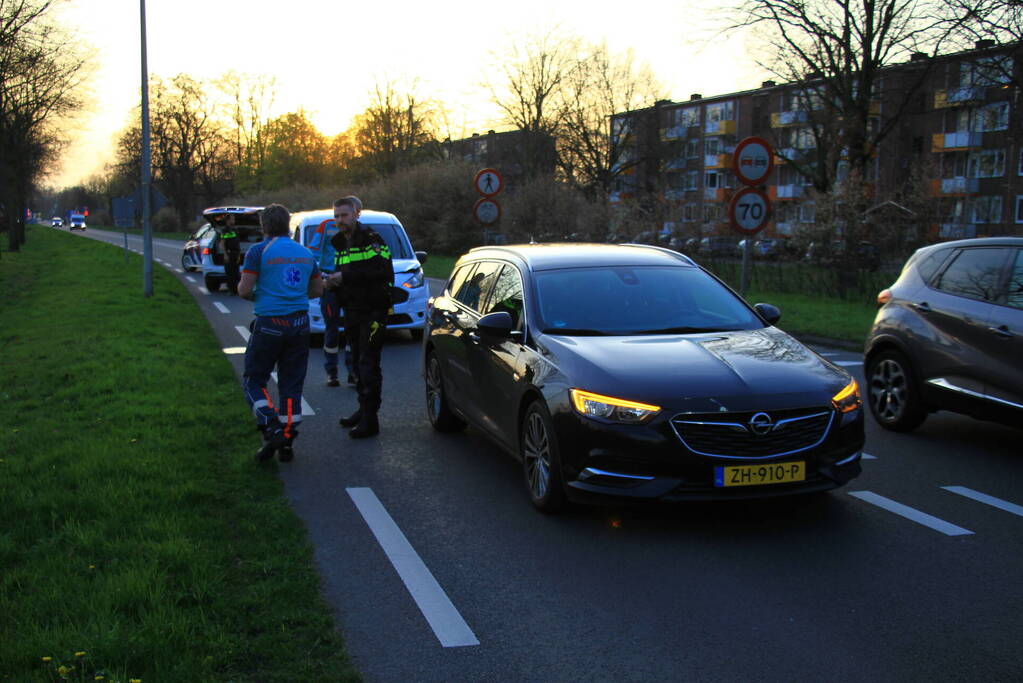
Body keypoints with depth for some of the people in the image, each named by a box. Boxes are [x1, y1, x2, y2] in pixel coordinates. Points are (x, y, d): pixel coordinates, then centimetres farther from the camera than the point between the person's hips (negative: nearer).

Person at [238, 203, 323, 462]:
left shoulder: (259, 251, -8)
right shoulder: (305, 253, 10)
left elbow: (244, 290, -11)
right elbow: (317, 289, 18)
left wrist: (253, 294, 10)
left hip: (269, 324, -5)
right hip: (300, 324, 5)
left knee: (254, 380, 9)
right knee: (292, 385, 10)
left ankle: (272, 429, -10)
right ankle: (287, 443, 11)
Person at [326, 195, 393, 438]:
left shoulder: (371, 240, -9)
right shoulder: (341, 245, 17)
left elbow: (382, 270, -23)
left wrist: (345, 276, -22)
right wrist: (333, 282, -1)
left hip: (372, 311, -8)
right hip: (352, 312, 8)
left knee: (369, 364, -9)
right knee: (357, 362, 13)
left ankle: (370, 419, -7)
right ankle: (363, 409, 24)